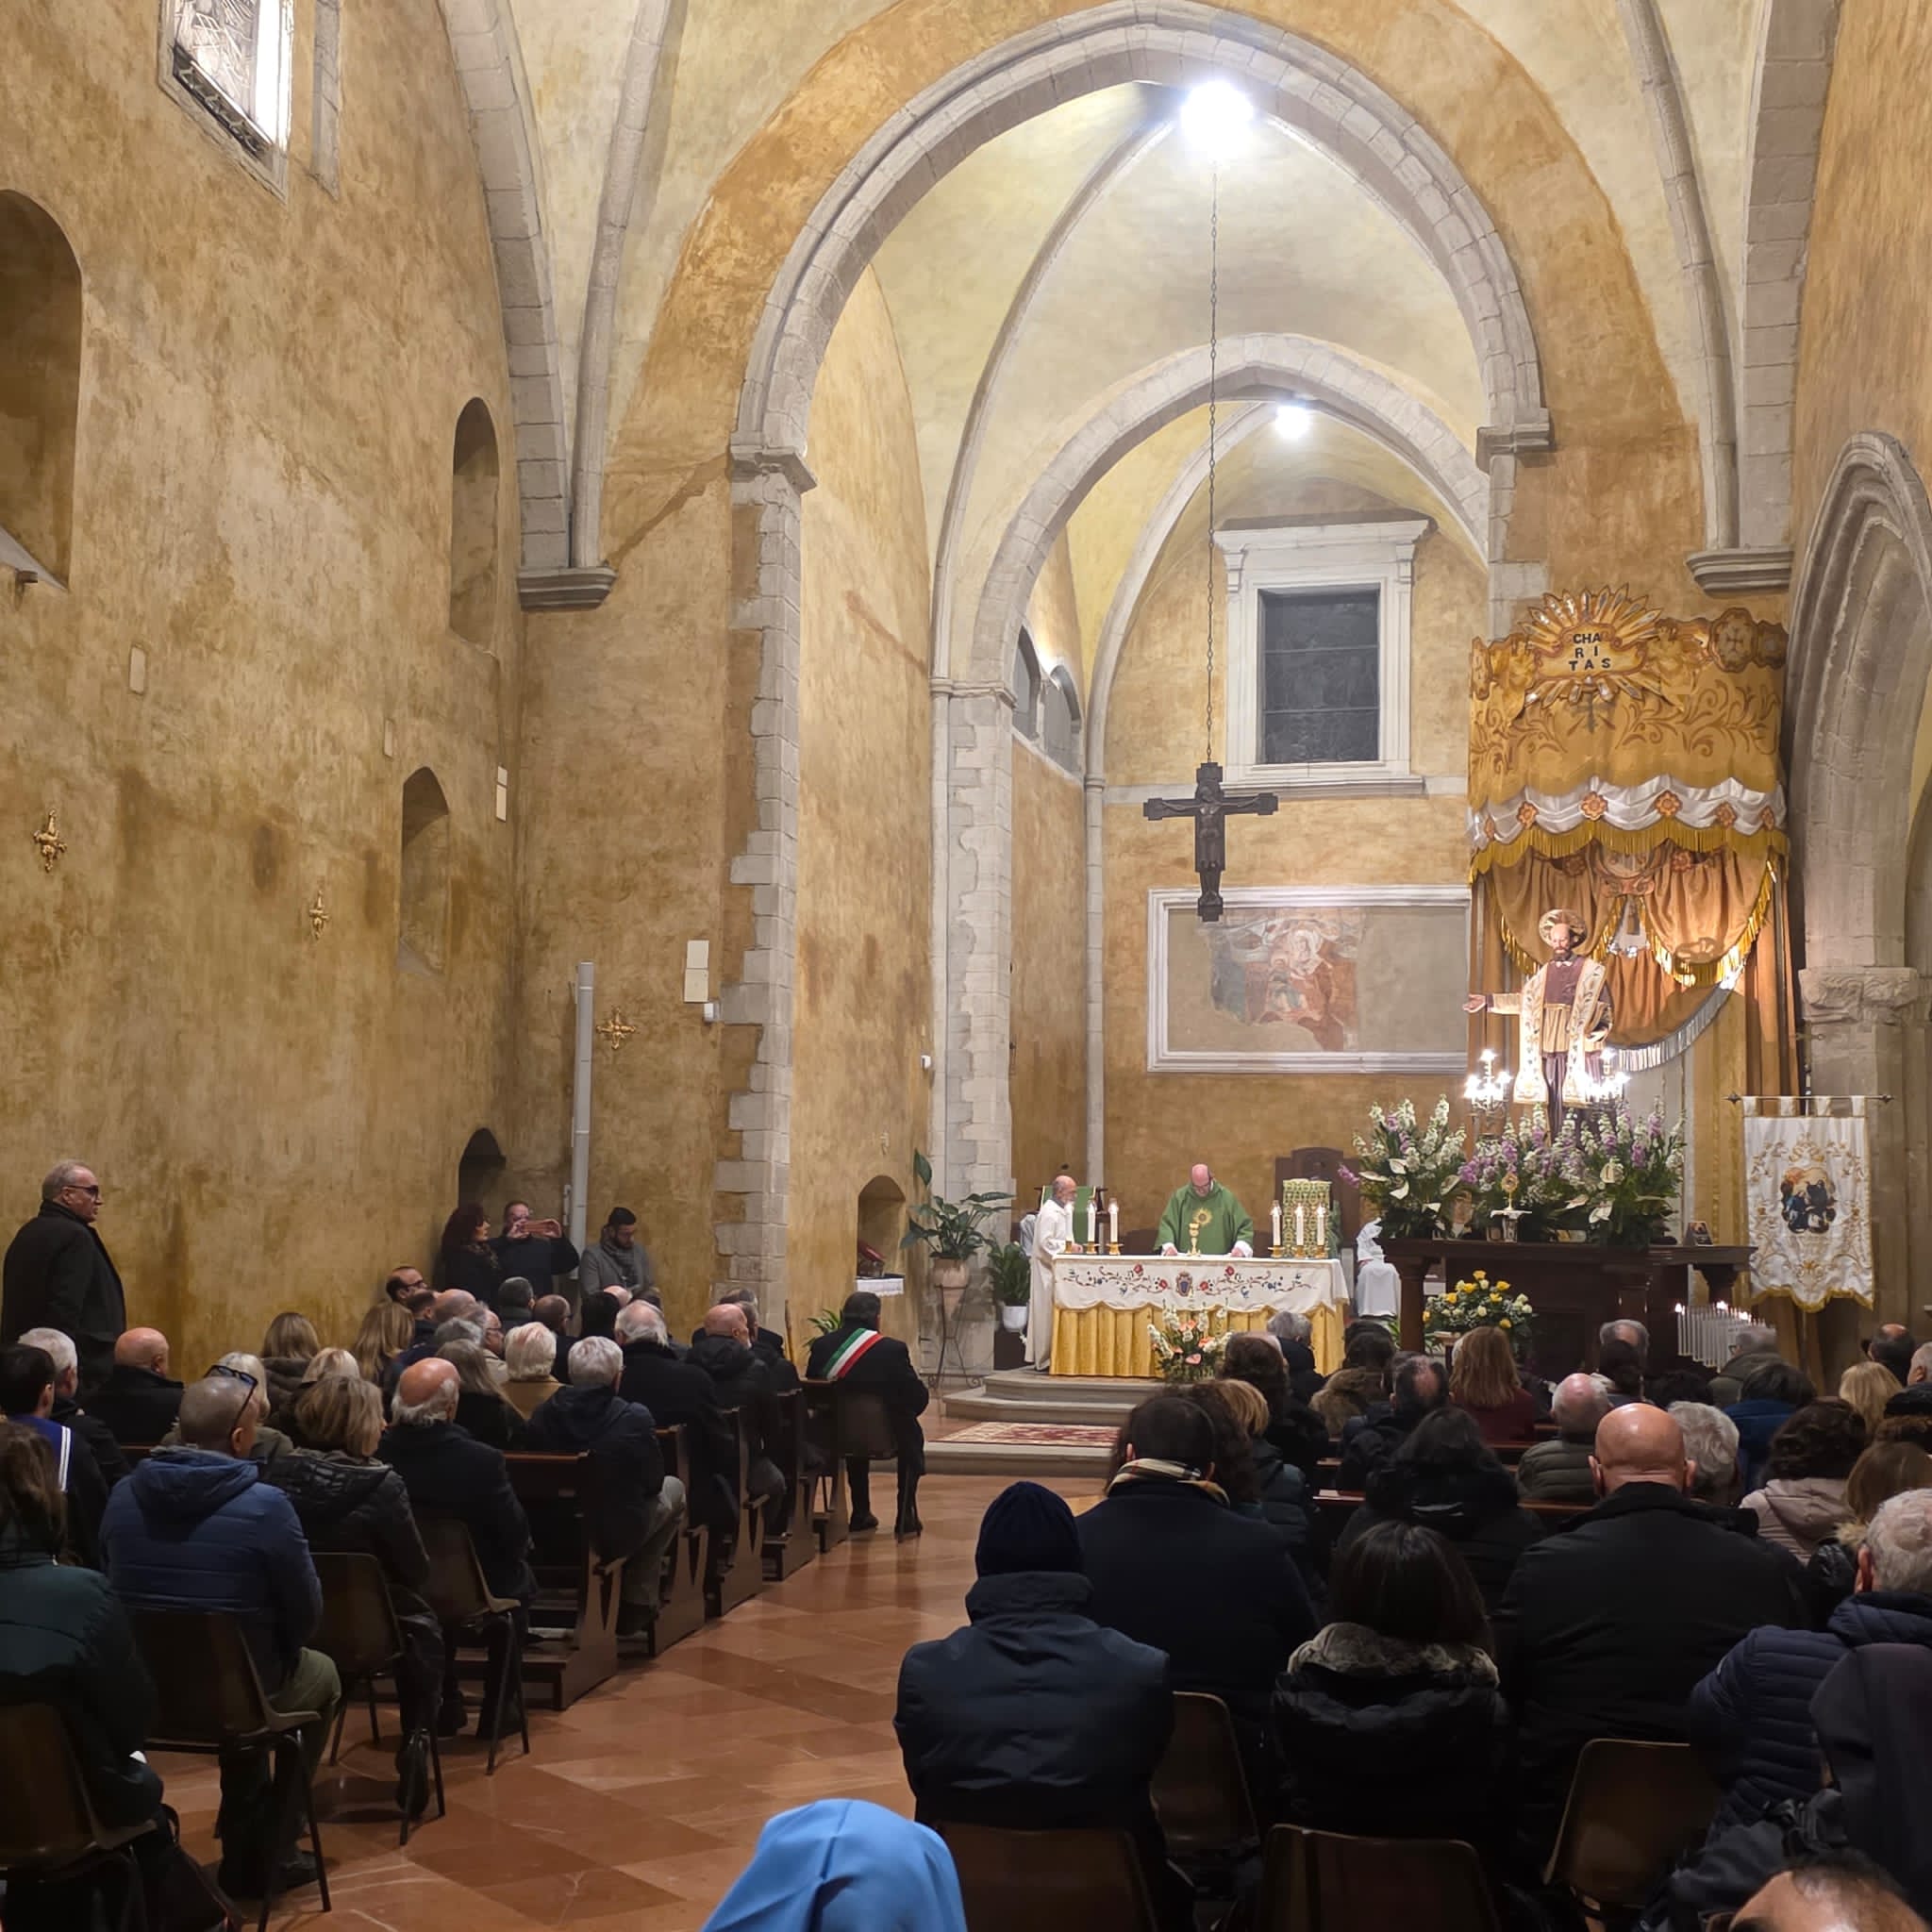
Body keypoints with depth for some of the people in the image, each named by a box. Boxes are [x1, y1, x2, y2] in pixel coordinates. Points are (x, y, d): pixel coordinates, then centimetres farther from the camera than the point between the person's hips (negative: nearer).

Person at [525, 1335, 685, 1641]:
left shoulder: (544, 1414, -9)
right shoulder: (635, 1418, -18)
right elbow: (653, 1482, -7)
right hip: (616, 1536, -5)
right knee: (673, 1490, 25)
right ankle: (635, 1609, 24)